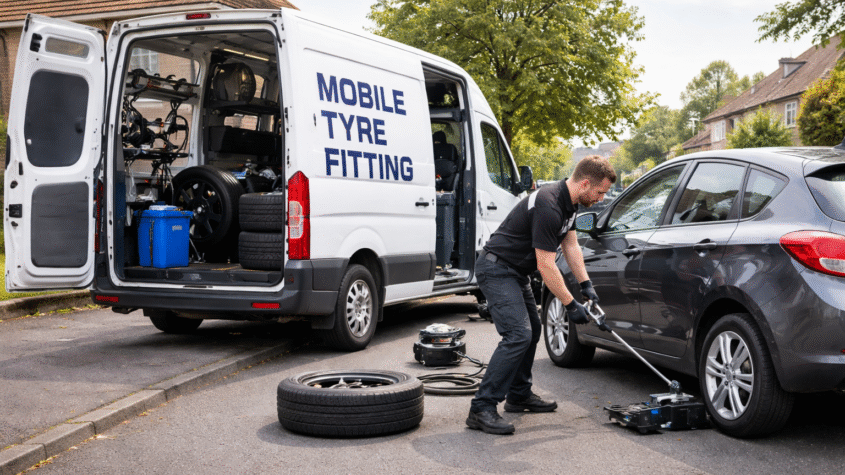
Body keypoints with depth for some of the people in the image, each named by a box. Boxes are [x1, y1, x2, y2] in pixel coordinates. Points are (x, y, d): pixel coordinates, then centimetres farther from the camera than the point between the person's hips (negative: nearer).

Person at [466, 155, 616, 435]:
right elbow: (546, 266, -25)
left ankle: (519, 395, 30)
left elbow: (571, 245, 16)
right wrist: (571, 305, -18)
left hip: (516, 271, 11)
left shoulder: (569, 202, 5)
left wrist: (586, 284, 9)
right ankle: (481, 409, -18)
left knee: (532, 329, 18)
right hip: (497, 270, -11)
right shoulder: (548, 207, -27)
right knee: (518, 335, -19)